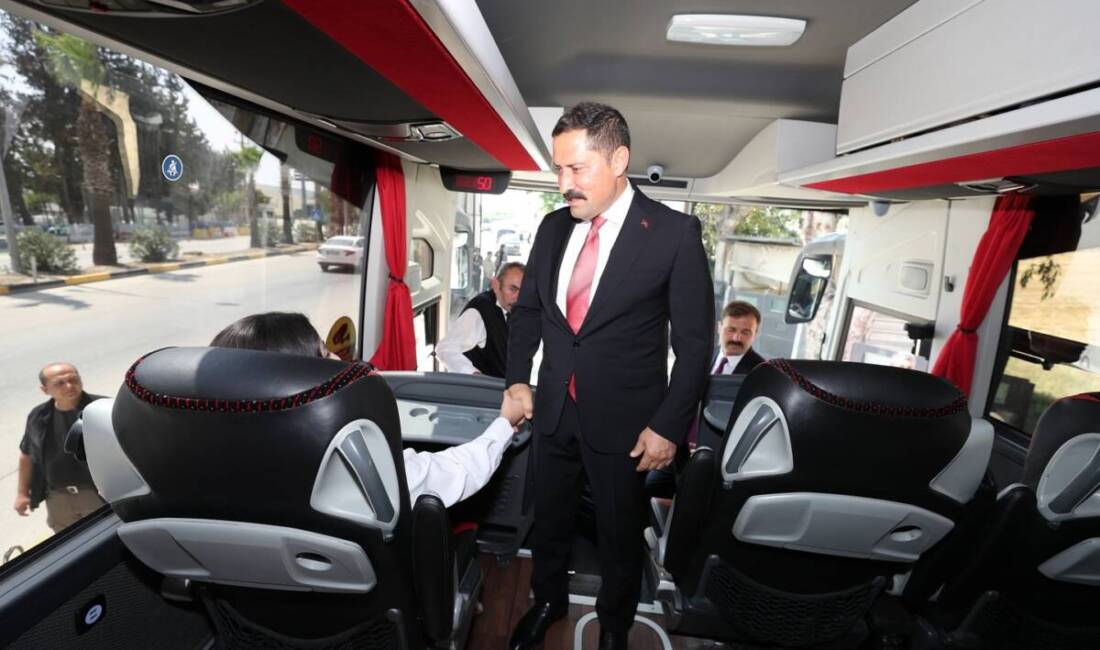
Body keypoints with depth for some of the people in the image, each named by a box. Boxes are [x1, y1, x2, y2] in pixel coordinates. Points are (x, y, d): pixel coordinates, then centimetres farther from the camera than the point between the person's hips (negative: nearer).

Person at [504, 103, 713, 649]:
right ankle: (548, 601, 51)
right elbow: (527, 308, 11)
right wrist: (517, 378, 0)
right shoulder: (554, 227, 1)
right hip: (553, 409, 5)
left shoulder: (674, 233, -13)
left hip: (622, 420, -4)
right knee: (549, 519, 23)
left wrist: (668, 426, -11)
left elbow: (694, 342, -10)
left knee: (618, 534, 17)